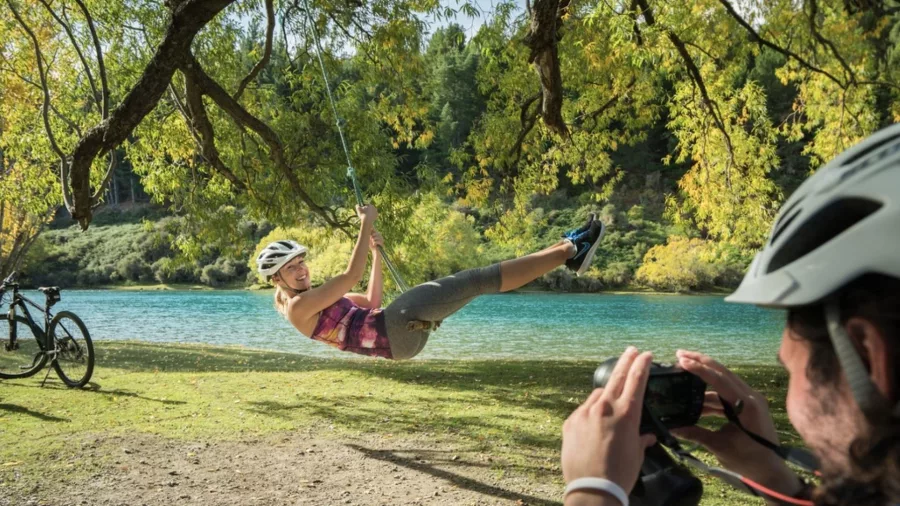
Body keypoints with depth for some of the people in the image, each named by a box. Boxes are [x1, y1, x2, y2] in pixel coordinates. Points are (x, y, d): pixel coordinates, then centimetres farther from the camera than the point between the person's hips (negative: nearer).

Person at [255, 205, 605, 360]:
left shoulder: (311, 299, 23)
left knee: (479, 280, 3)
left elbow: (371, 303, 25)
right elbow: (351, 277, -14)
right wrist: (366, 225, -10)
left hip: (399, 336, 9)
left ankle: (566, 250, 4)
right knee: (478, 279, -15)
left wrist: (376, 253, 18)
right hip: (393, 329, -9)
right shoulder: (298, 307, -5)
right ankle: (568, 251, -12)